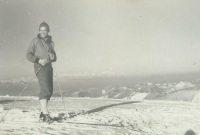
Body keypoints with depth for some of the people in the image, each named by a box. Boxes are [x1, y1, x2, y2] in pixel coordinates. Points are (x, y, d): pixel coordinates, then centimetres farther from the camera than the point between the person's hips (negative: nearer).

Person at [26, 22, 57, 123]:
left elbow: (54, 58, 22)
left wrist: (53, 57, -2)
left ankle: (42, 113, 18)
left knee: (49, 90, 7)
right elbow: (29, 54, -5)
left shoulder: (51, 42, 17)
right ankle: (45, 114, -23)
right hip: (40, 67, -7)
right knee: (45, 89, -19)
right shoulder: (35, 41, 1)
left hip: (49, 66, 7)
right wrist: (39, 60, -18)